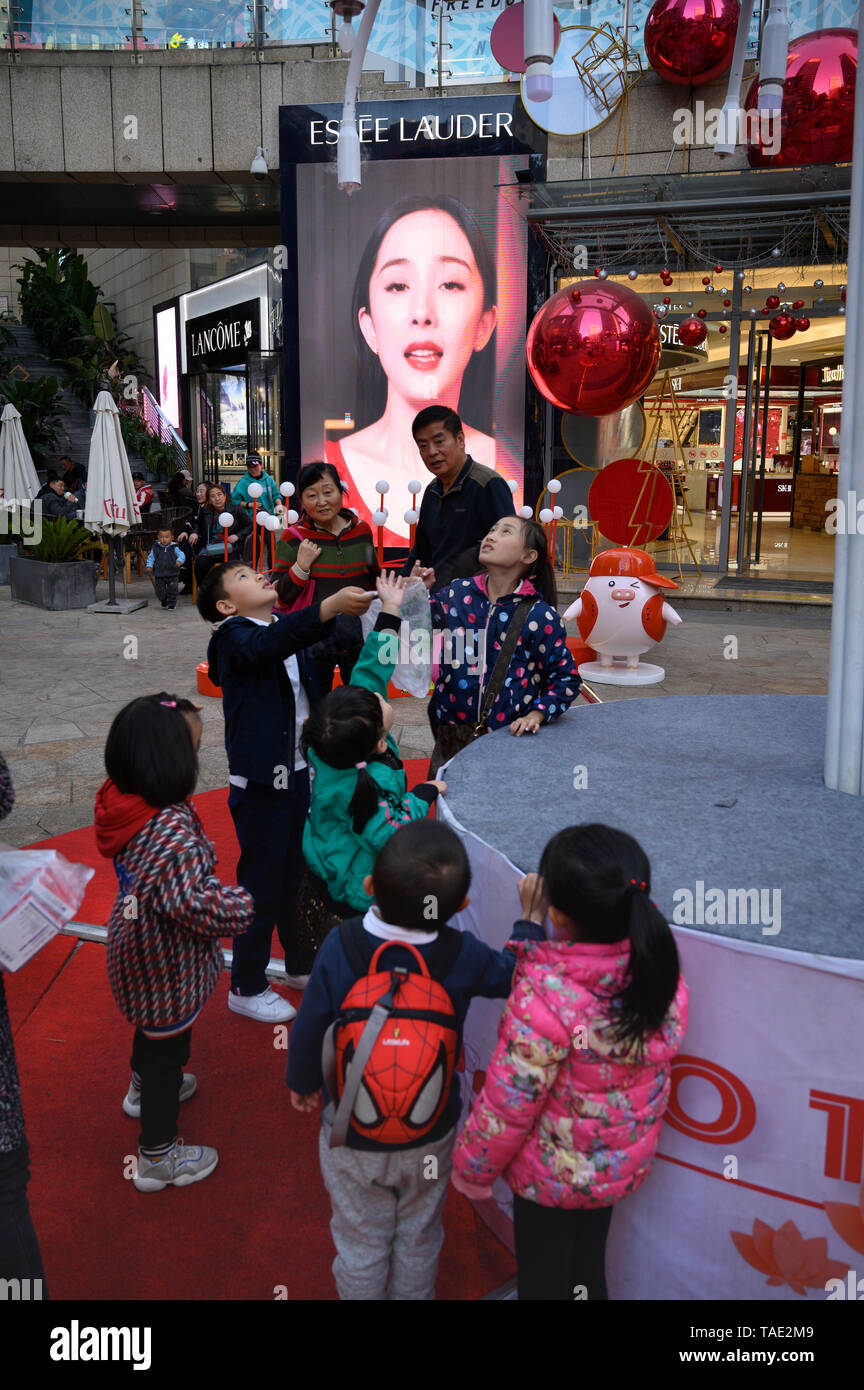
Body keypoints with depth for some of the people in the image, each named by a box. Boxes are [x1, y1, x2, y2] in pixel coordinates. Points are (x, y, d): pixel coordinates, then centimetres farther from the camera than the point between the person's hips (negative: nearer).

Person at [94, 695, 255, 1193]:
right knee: (168, 1043, 12)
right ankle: (157, 1156, 32)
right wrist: (241, 906, -21)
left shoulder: (127, 802, -10)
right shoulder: (170, 829, -37)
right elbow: (190, 903, -37)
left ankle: (145, 1088, 62)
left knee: (153, 1025, 34)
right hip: (166, 964, -9)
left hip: (138, 943, 9)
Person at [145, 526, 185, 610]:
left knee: (172, 590, -1)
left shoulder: (174, 548, -4)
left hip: (172, 575, -1)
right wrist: (149, 566, -5)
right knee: (160, 591, 5)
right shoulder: (155, 548, 1)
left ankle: (171, 604, 19)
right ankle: (163, 601, 35)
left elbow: (181, 555, -8)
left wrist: (179, 561, -29)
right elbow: (151, 558, 9)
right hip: (159, 575, 1)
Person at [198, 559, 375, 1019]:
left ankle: (301, 964, 39)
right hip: (262, 782, -7)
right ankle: (246, 988, 22)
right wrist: (331, 606, -48)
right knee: (262, 882, 4)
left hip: (302, 773, 7)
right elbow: (268, 645, -34)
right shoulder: (233, 638, -13)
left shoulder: (290, 626, 10)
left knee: (300, 874, 20)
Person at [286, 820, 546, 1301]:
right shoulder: (463, 955, -26)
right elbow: (514, 973, -5)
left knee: (360, 1242, 23)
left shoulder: (341, 947, -28)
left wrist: (302, 1083, 5)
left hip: (352, 1136, -1)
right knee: (419, 1237, 27)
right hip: (431, 1135, 1)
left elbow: (309, 1030, -15)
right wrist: (531, 923, 11)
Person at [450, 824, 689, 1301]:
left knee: (543, 1281, 22)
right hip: (623, 1165, 5)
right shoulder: (660, 973, -19)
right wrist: (533, 930, 0)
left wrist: (472, 1167, -7)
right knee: (588, 1270, 30)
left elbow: (508, 1104, -25)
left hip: (552, 1173, -5)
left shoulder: (544, 998, -37)